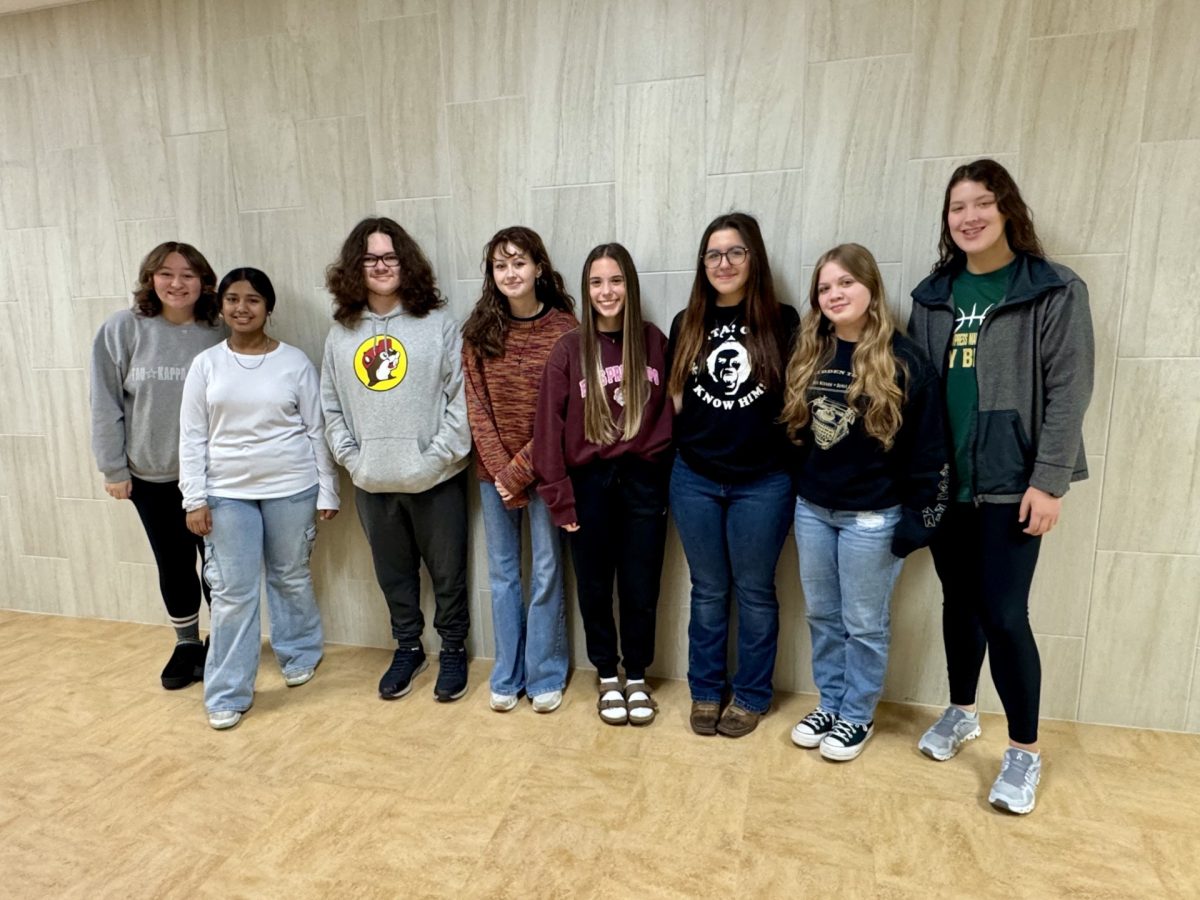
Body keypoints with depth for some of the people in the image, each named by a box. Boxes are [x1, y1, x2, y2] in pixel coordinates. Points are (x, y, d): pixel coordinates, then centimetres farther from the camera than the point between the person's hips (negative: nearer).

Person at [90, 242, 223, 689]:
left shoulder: (220, 333, -6)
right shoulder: (122, 329, -7)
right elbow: (105, 404, -4)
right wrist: (113, 468, -5)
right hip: (151, 476, 1)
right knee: (173, 564, 14)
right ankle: (187, 643, 34)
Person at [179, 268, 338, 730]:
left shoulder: (294, 361, -2)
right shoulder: (206, 364, 2)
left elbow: (318, 431, 0)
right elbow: (192, 438, 3)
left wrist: (327, 491, -2)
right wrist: (195, 499, -3)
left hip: (291, 488, -1)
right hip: (227, 492, 1)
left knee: (291, 578, 14)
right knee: (233, 592, 3)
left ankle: (300, 654, 38)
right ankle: (227, 694, 17)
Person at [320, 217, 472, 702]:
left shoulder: (438, 323, -6)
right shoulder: (341, 332, 6)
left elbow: (461, 398, -9)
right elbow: (331, 406, 9)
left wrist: (440, 456, -14)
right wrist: (350, 456, -1)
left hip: (435, 480, -3)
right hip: (372, 482, 4)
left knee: (447, 573, 11)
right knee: (393, 575, 18)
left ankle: (453, 650, 31)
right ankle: (407, 648, 38)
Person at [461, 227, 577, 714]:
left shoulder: (564, 328, -8)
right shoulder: (478, 330, 1)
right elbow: (476, 407, -1)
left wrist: (521, 470, -13)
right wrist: (500, 470, -10)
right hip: (493, 470, 3)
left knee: (546, 572, 7)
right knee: (502, 573, 12)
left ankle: (545, 676, 23)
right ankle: (507, 675, 27)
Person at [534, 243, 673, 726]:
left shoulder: (654, 342, 0)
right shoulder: (569, 350, -3)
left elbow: (671, 411, 3)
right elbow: (550, 425, -5)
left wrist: (672, 477, -1)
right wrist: (558, 495, -7)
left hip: (644, 480, 1)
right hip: (589, 482, 0)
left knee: (640, 588, 10)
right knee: (595, 587, 13)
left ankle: (637, 678, 32)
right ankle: (608, 677, 34)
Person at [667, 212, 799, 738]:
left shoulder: (781, 323, -4)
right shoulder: (686, 326, 5)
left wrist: (792, 462, -7)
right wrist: (692, 439, 0)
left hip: (763, 482, -2)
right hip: (694, 480, 2)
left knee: (754, 592, 11)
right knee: (708, 590, 14)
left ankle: (751, 695, 30)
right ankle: (705, 691, 31)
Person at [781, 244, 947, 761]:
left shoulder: (902, 360, -10)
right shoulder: (808, 356, 5)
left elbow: (927, 449, -10)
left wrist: (918, 520, -11)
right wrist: (794, 492, 9)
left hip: (872, 515, -5)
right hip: (812, 508, 5)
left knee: (864, 623, 10)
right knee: (822, 615, 16)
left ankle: (858, 716, 28)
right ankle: (829, 704, 34)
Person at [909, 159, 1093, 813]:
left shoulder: (1054, 291, -4)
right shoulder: (933, 294, 9)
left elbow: (1067, 391, -9)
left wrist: (1049, 481, -14)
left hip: (1010, 482, -4)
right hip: (943, 479, 4)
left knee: (1003, 614, -3)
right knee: (959, 600, 16)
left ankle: (1025, 751, 17)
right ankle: (961, 711, 36)